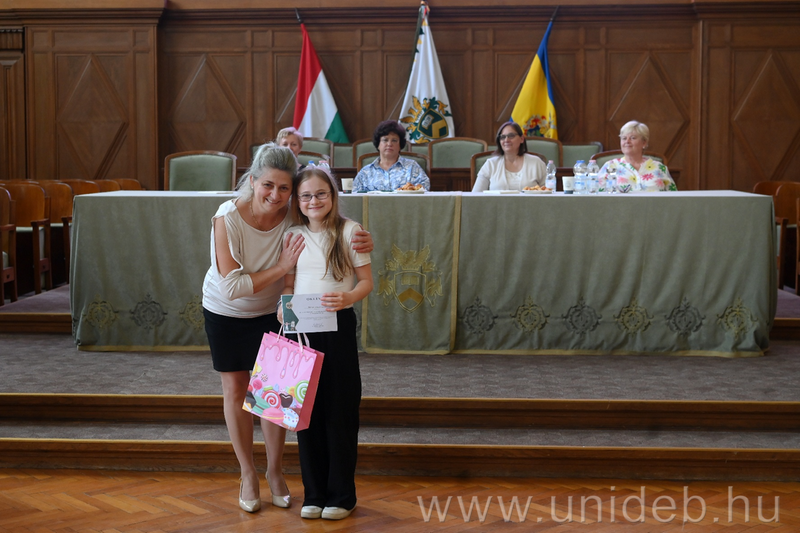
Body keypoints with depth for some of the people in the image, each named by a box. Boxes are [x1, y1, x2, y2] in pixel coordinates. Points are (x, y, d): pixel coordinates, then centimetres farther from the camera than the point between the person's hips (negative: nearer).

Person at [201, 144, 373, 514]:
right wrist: (282, 267, -34)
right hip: (226, 315, -1)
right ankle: (248, 473, 27)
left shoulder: (293, 216, -23)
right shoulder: (228, 219, -29)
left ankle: (275, 471, 25)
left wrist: (362, 243, -33)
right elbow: (232, 288, -30)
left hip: (271, 313, 2)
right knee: (235, 391, 10)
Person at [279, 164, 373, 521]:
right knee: (307, 409, 7)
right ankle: (314, 493, 20)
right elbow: (288, 284, 12)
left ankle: (341, 495, 14)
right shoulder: (292, 236, 7)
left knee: (340, 409, 2)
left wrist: (347, 297, -24)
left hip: (338, 327, -3)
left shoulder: (349, 231, -3)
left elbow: (366, 281, -4)